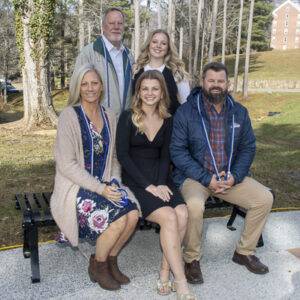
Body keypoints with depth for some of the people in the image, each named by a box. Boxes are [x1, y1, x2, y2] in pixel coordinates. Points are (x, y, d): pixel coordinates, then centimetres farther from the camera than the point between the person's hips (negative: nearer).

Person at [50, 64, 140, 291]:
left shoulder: (109, 117, 9)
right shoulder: (69, 115, -9)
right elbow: (67, 165, -14)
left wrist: (114, 183, -4)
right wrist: (101, 189, -19)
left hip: (106, 185, 5)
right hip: (76, 187, -5)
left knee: (133, 214, -21)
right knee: (118, 218, -25)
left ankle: (111, 261, 7)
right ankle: (98, 266, 4)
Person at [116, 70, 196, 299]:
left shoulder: (167, 121, 11)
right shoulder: (128, 118, -1)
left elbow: (165, 156, 10)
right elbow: (123, 155, -7)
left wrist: (161, 183, -8)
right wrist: (148, 186, -15)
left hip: (160, 179, 4)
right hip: (135, 180, -4)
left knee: (182, 213, -24)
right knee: (169, 216, -25)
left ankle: (165, 272, -9)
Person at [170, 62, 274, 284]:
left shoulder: (239, 112, 6)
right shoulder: (186, 112, -7)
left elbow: (248, 147, 8)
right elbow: (177, 150, -12)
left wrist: (235, 176, -10)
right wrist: (206, 179, -19)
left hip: (230, 176, 5)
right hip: (194, 176, -4)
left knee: (265, 198, -9)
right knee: (194, 206, -33)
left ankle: (245, 251, 13)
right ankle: (192, 259, -6)